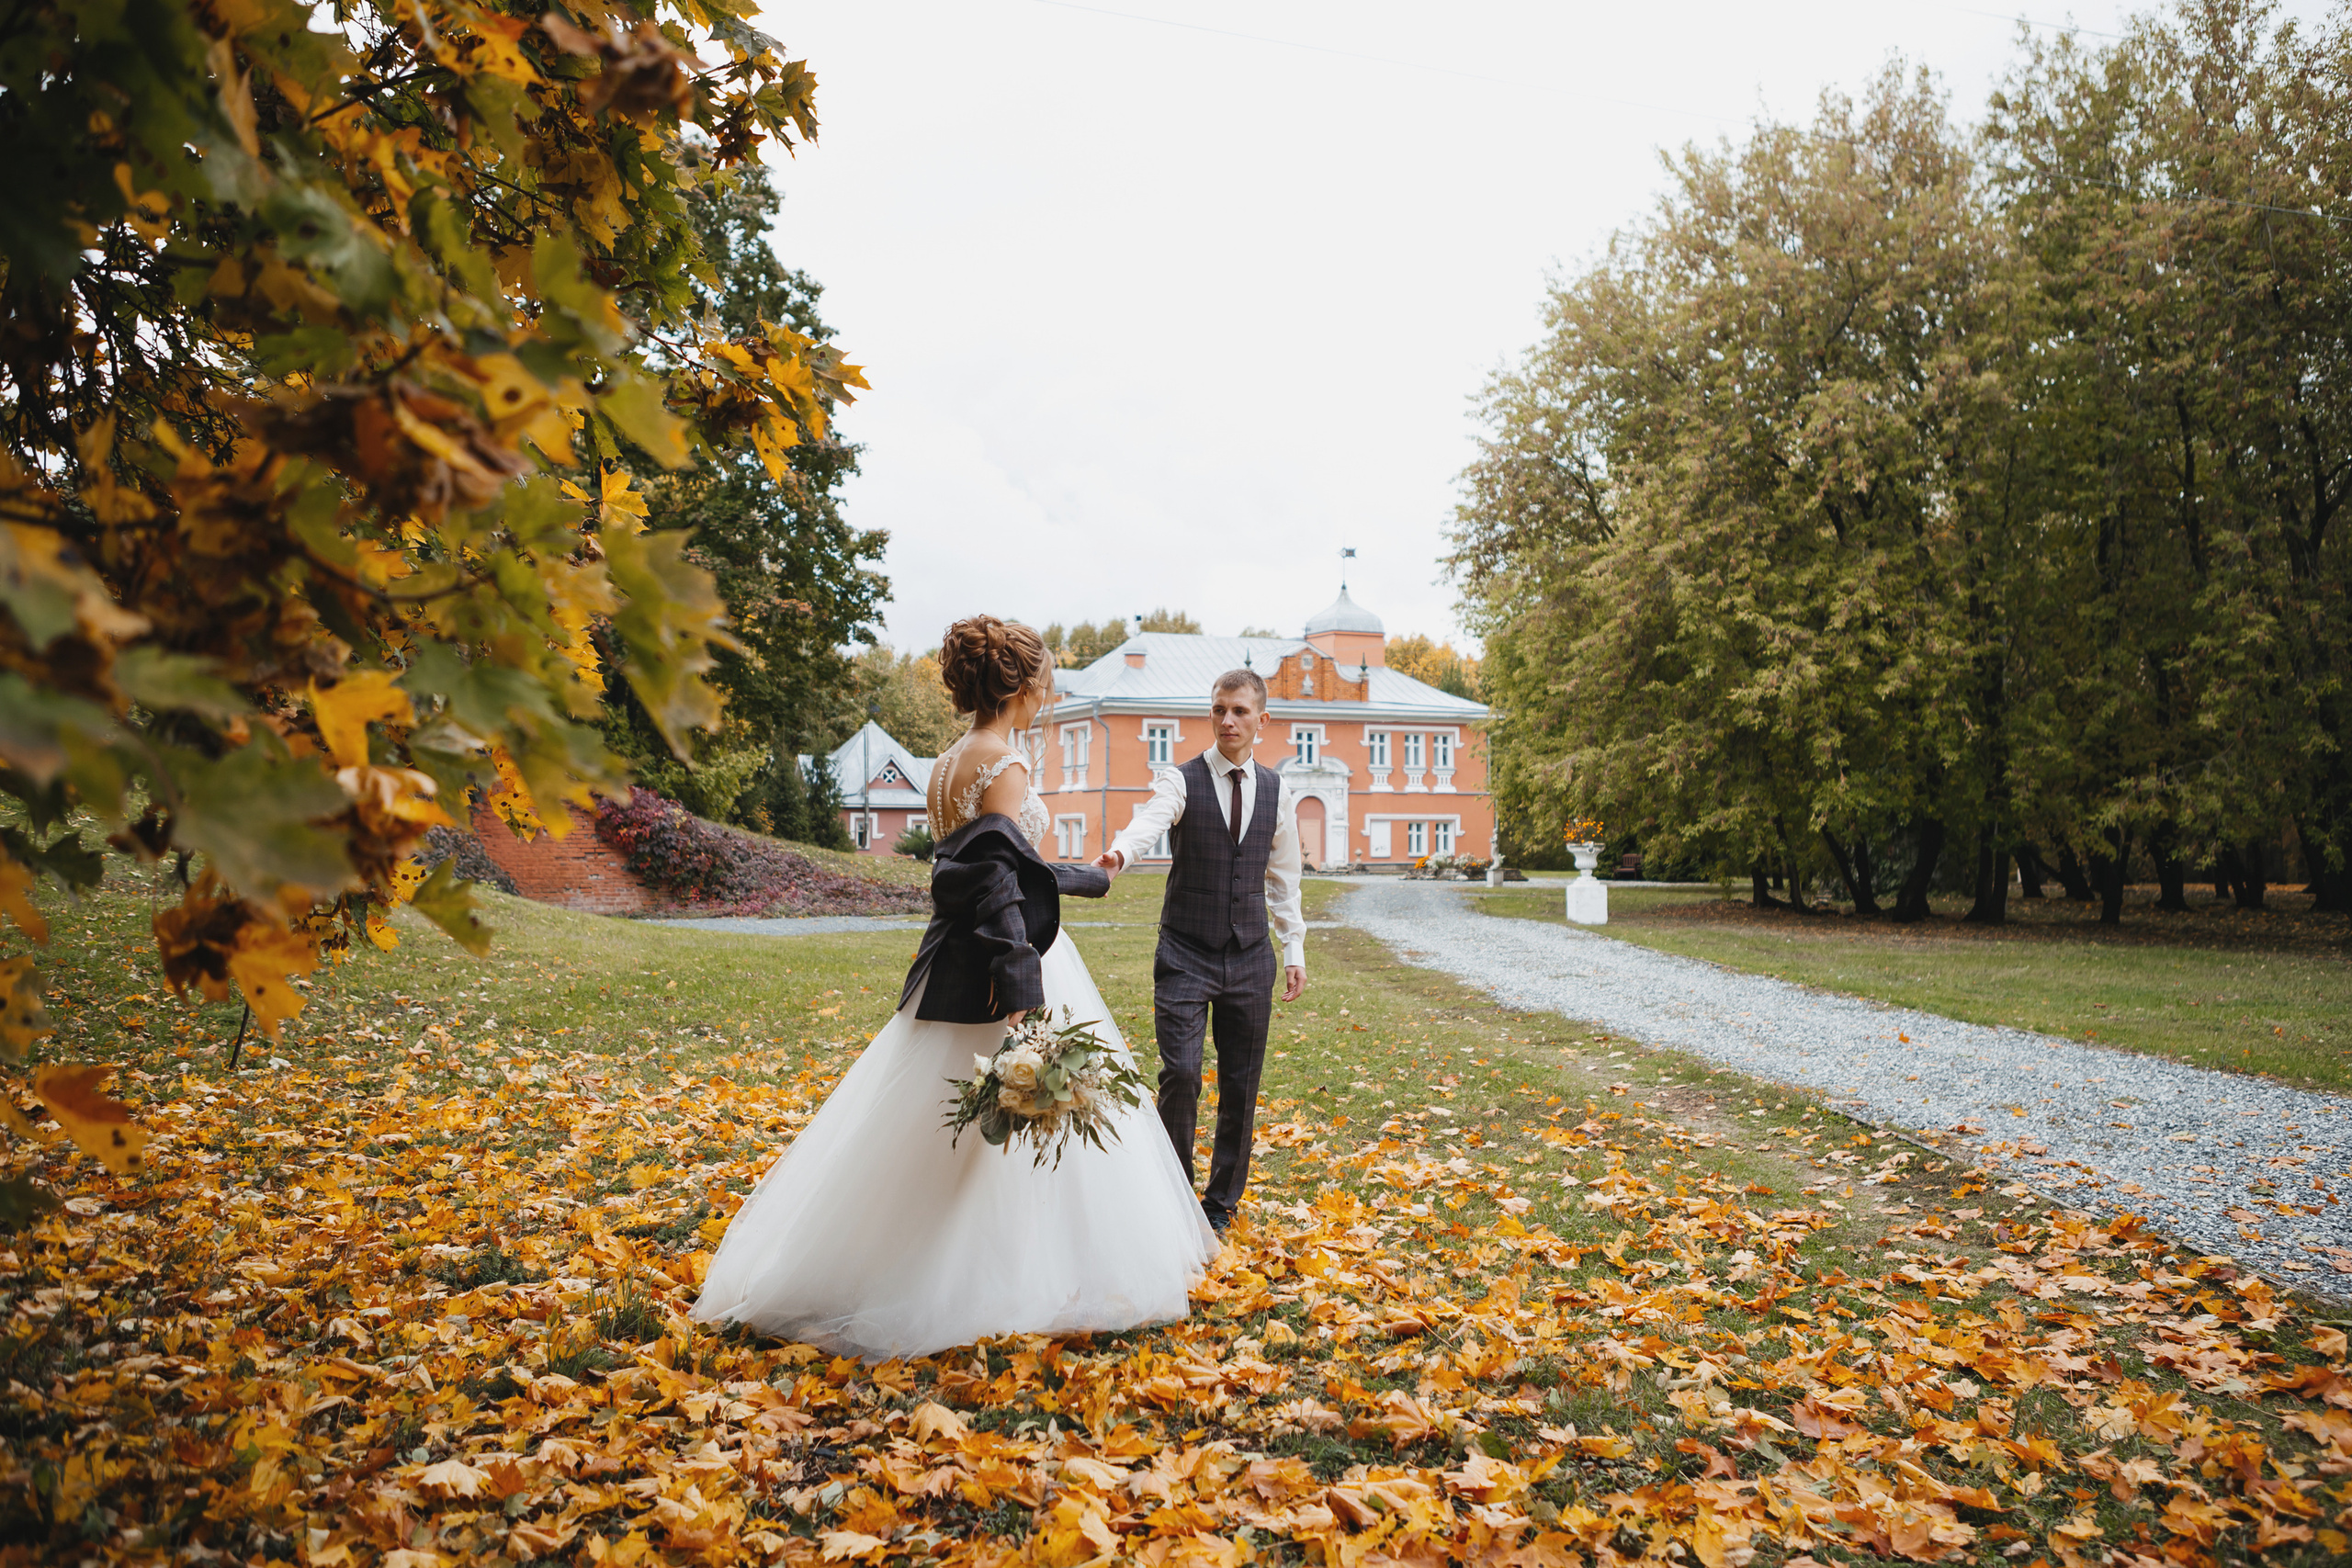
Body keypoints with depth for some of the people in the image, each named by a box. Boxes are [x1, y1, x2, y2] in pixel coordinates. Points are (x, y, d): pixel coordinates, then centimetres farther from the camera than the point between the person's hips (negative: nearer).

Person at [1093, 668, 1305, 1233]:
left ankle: (1222, 1204, 24)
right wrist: (1118, 853, -49)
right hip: (1186, 954, -3)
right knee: (1180, 1072, -12)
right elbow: (1149, 821, -27)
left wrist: (1294, 948, 10)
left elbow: (1283, 876, 14)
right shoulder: (1182, 782, -4)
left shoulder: (1276, 790, 7)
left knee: (1241, 1084, 7)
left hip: (1250, 957, 3)